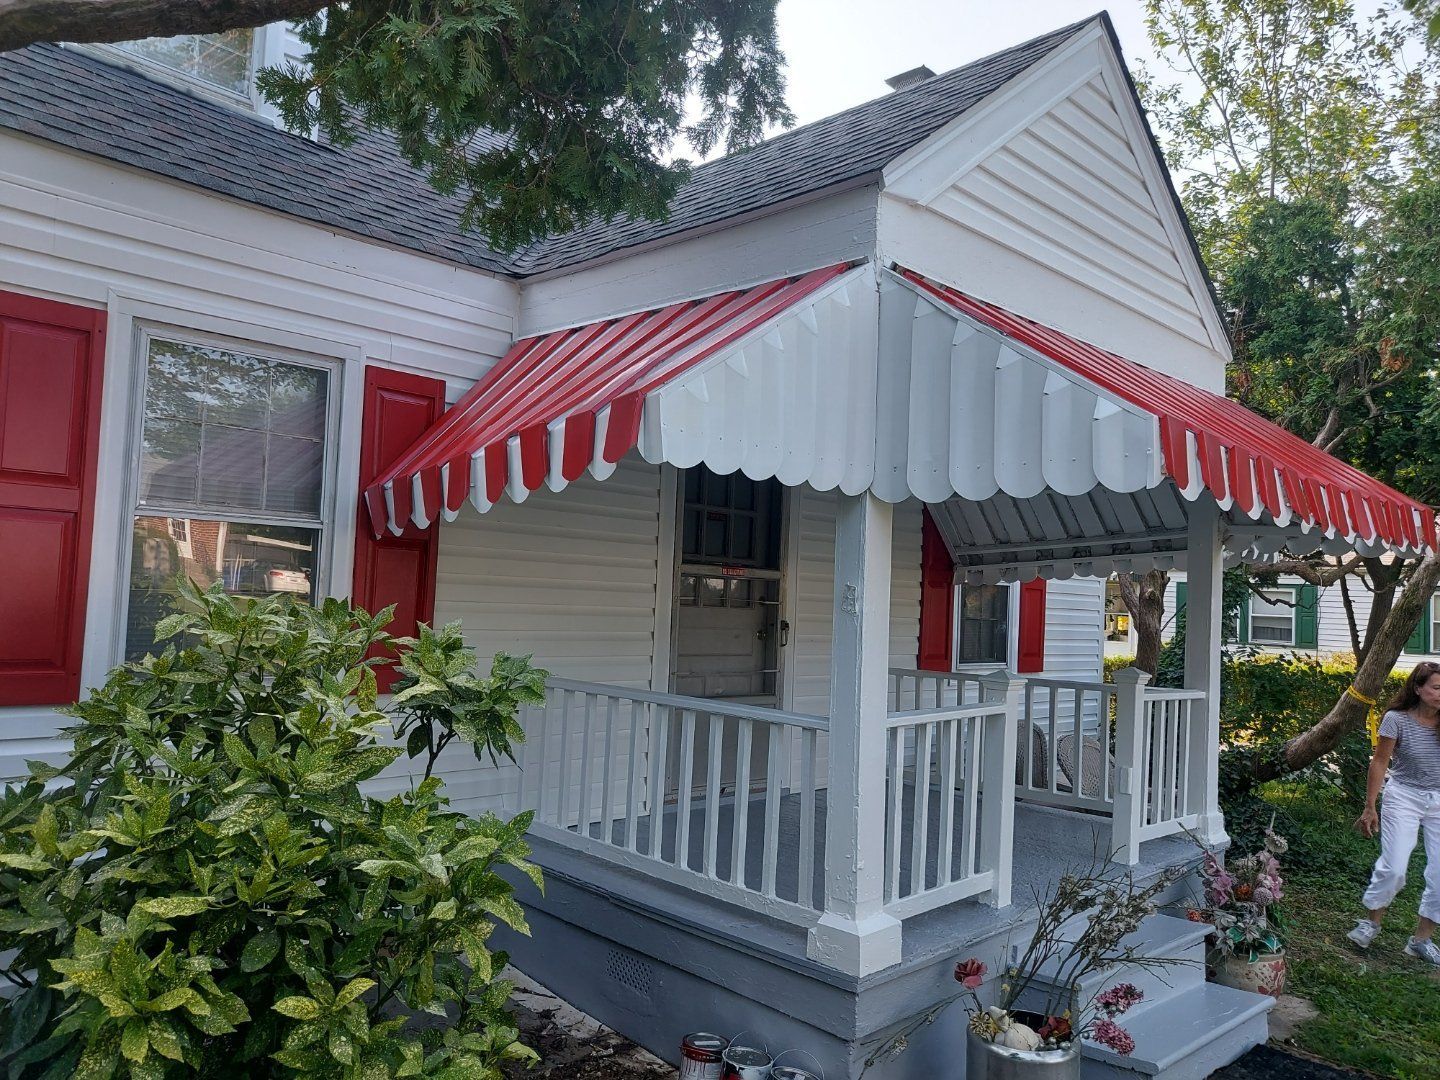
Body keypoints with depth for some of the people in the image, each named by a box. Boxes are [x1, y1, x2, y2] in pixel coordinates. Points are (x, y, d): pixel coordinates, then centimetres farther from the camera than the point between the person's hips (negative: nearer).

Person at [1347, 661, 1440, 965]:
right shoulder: (1397, 719, -9)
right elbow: (1379, 762, -5)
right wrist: (1370, 807, -4)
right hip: (1404, 796, -3)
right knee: (1394, 868, -9)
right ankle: (1372, 922, 15)